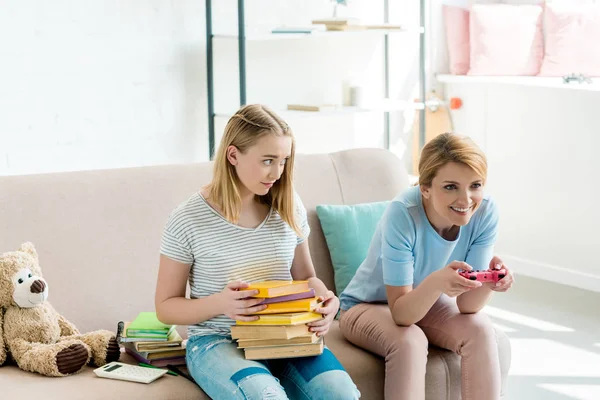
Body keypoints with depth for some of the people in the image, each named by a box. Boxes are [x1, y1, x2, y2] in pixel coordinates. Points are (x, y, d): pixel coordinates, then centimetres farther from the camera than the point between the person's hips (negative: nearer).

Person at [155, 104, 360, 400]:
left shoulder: (289, 208, 3)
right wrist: (218, 303, -21)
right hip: (217, 341, -3)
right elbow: (166, 307, -1)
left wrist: (324, 299, -7)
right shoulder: (188, 219, -8)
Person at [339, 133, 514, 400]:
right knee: (409, 342, -33)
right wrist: (436, 282, -51)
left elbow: (466, 305, -19)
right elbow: (401, 313, -31)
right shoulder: (403, 214, -32)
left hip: (427, 303, 4)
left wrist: (488, 283, -41)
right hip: (369, 306, -3)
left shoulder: (485, 212, -22)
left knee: (480, 330, -24)